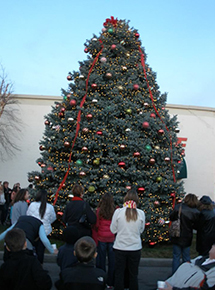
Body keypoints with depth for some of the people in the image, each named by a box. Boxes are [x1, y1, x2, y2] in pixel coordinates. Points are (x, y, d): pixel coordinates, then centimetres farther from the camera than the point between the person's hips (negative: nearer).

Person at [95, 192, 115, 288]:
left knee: (101, 259, 10)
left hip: (101, 238, 0)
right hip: (112, 238, 1)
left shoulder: (99, 211, -8)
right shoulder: (115, 211, -7)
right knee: (112, 260, 9)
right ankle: (110, 283, 15)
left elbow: (96, 225, -2)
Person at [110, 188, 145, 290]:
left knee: (119, 274, 10)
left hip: (120, 248, -1)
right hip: (135, 248, 1)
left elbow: (113, 230, -2)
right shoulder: (141, 213, -8)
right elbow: (141, 230, 5)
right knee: (133, 274, 13)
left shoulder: (118, 212, -11)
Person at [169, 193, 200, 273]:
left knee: (176, 257, 13)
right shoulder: (196, 212, -14)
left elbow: (171, 217, -3)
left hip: (177, 237, 0)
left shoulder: (178, 207, -13)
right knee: (186, 258, 17)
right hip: (187, 238, 0)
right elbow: (196, 226, -7)